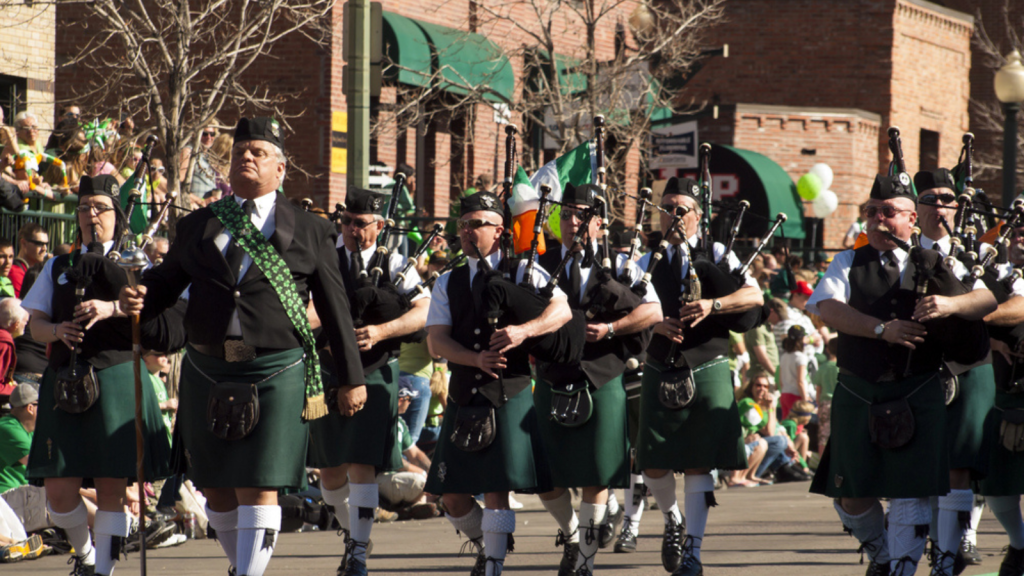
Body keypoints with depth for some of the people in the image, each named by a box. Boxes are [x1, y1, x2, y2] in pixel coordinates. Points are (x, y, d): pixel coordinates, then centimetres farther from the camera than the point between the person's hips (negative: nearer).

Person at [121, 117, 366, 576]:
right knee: (215, 487, 10)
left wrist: (351, 379, 9)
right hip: (208, 372, 4)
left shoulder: (309, 232, 6)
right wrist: (136, 300, -13)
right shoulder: (198, 226, 13)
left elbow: (335, 309, 8)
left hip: (276, 373, -3)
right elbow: (165, 282, 11)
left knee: (258, 487, -10)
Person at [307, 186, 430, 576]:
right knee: (330, 471, 9)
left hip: (375, 376, -2)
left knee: (362, 466, -11)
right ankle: (352, 533, 35)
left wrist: (380, 331, -23)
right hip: (329, 374, 3)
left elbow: (424, 312, -9)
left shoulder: (394, 265, 1)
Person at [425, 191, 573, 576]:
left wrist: (524, 330, -30)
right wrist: (477, 359, -18)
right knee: (452, 493, 5)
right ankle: (485, 544, 30)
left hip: (509, 398, -4)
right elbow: (436, 341, 1)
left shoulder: (524, 273, 3)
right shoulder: (448, 284, 12)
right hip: (463, 399, 4)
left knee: (497, 489, -9)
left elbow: (562, 310, -11)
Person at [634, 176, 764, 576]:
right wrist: (656, 323, -19)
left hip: (707, 374, -2)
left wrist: (713, 304, -24)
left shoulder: (717, 255, 4)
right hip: (660, 373, 2)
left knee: (698, 464, -3)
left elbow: (755, 295, -8)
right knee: (654, 466, -2)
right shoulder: (649, 261, 10)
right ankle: (673, 521, 29)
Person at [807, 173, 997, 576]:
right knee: (851, 494, 5)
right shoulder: (849, 264, 9)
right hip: (857, 395, 1)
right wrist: (883, 328, -23)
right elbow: (828, 308, -9)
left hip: (916, 395, -1)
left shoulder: (933, 267, 7)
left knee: (911, 493, -7)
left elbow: (989, 299, -2)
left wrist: (951, 304, -24)